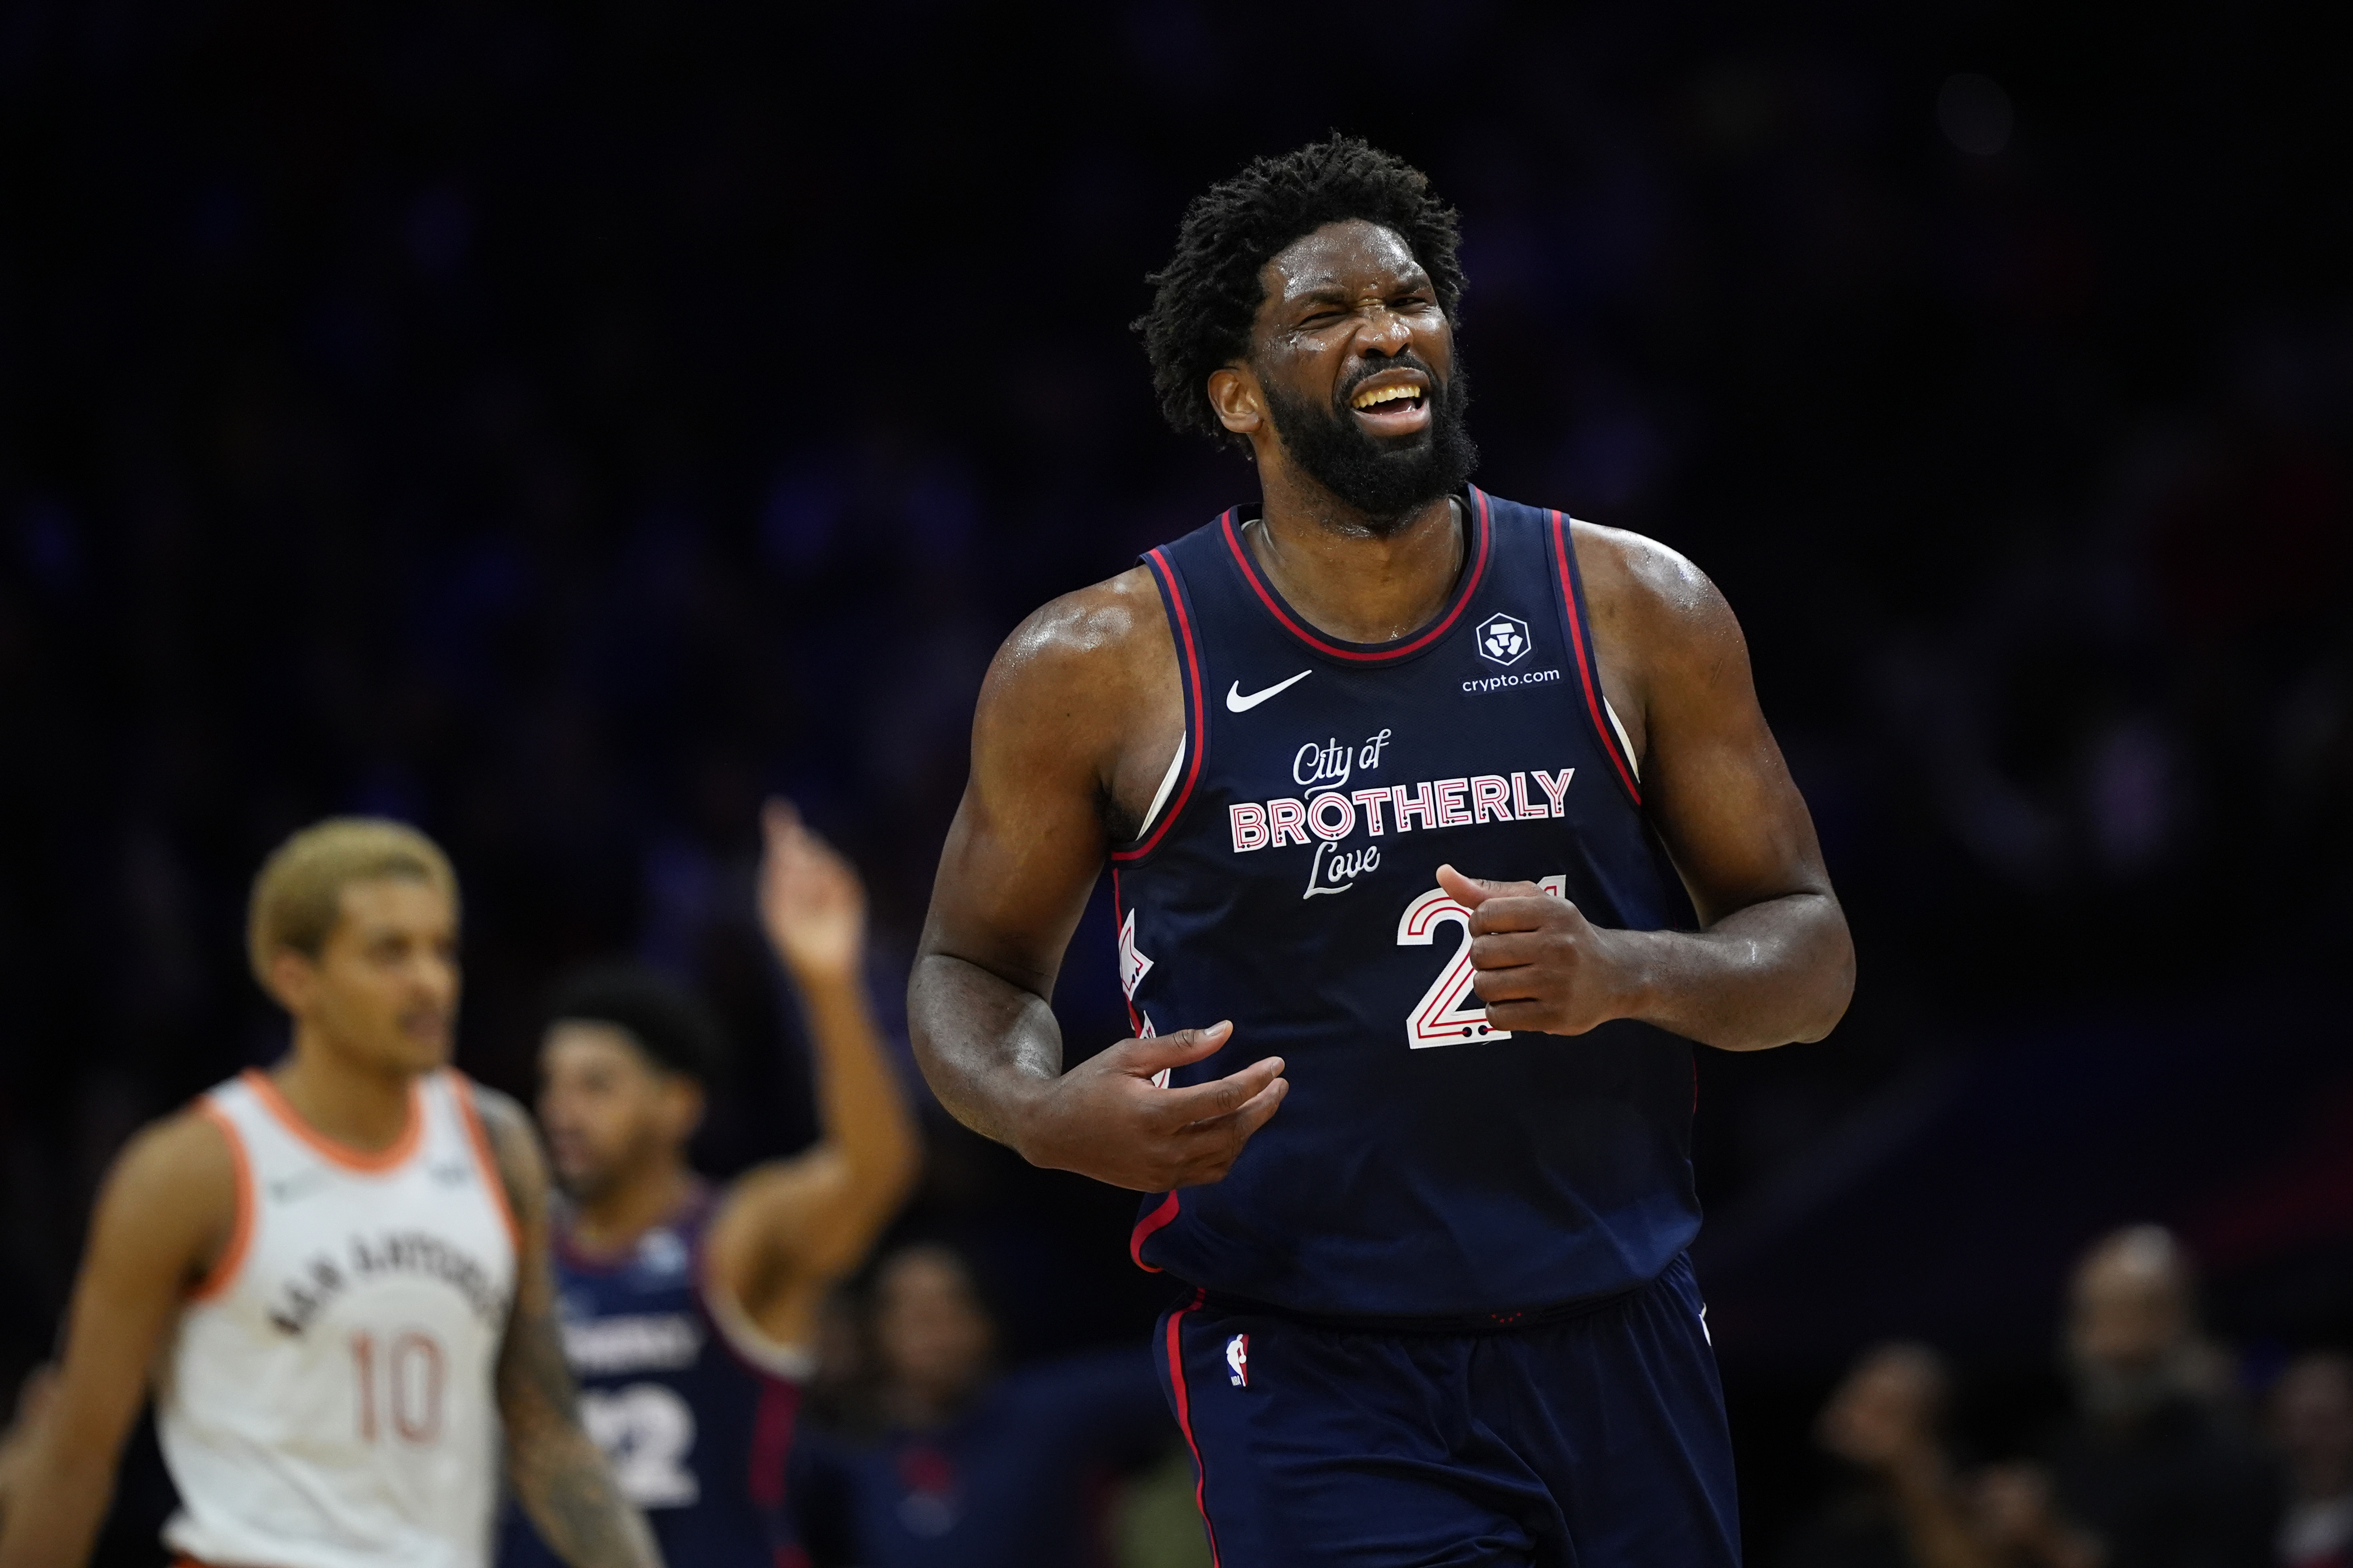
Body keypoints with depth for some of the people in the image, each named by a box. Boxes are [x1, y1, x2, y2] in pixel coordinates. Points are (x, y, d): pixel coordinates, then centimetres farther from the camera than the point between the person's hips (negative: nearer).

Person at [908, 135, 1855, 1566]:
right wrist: (1045, 1115, -14)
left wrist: (1628, 975, -16)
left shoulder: (1638, 614, 1)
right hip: (1308, 1377, -3)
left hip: (1617, 1345, 3)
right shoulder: (1103, 668, -3)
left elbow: (1810, 953, 6)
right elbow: (971, 969, 9)